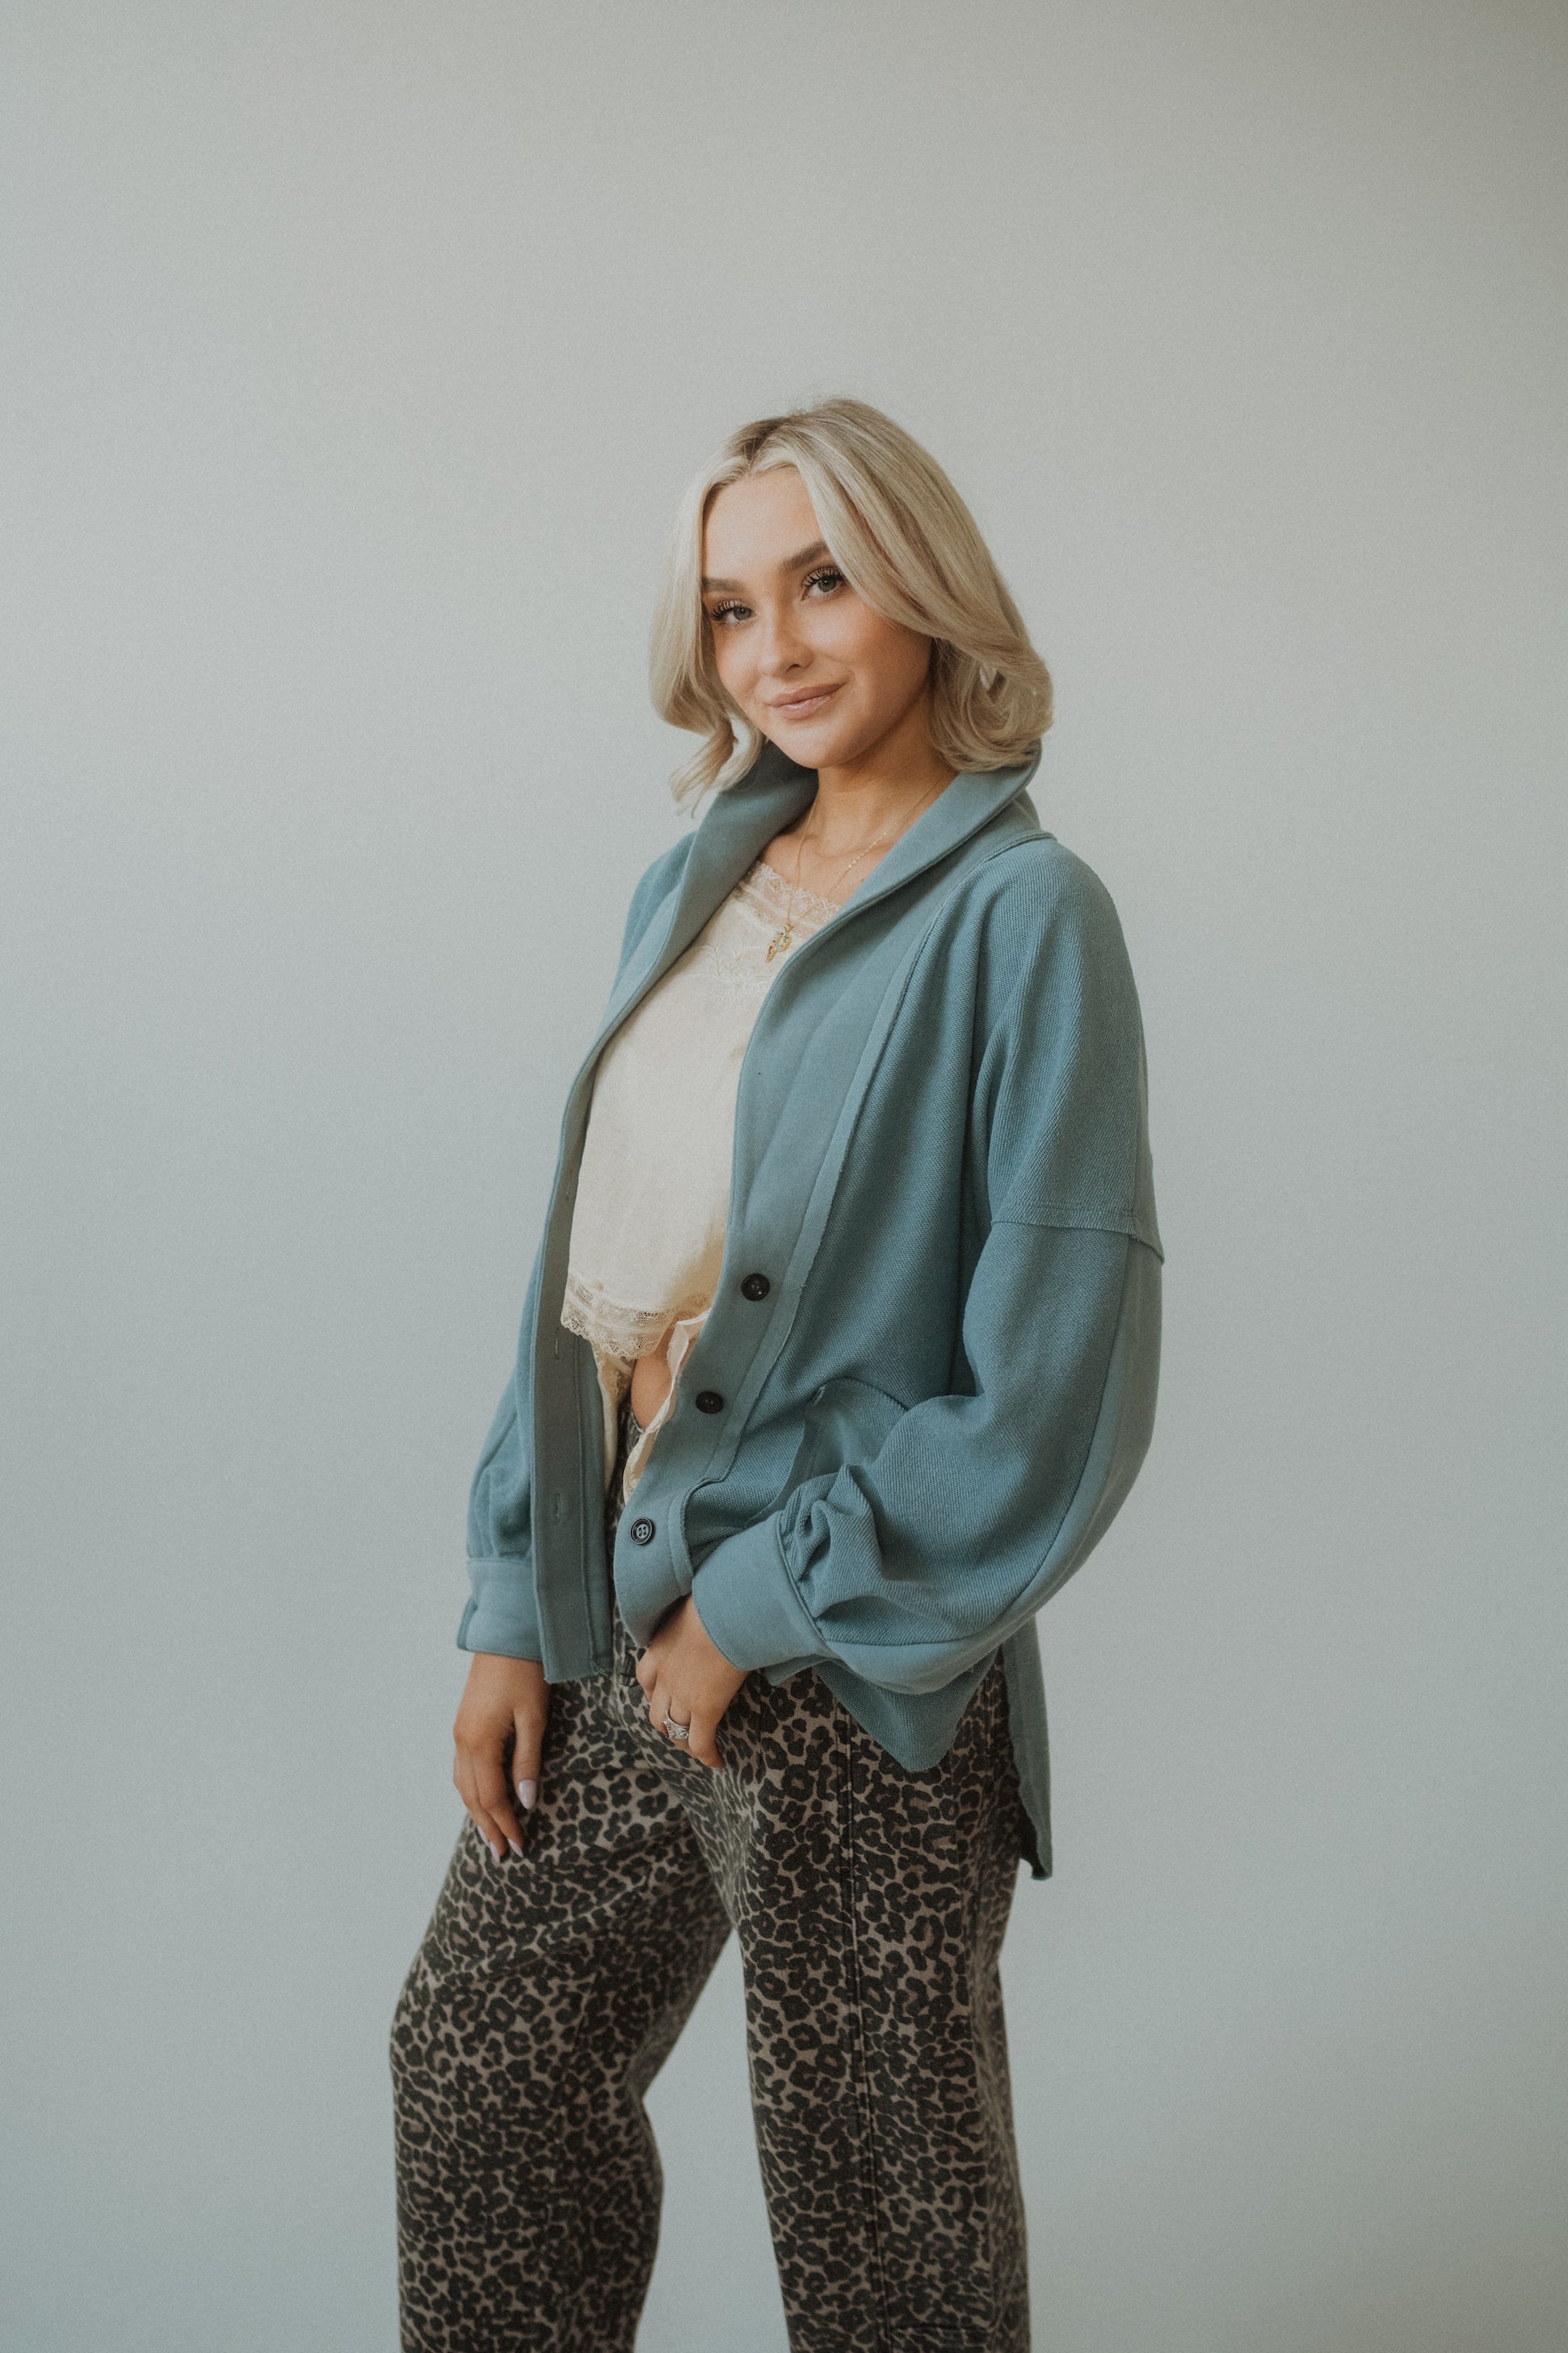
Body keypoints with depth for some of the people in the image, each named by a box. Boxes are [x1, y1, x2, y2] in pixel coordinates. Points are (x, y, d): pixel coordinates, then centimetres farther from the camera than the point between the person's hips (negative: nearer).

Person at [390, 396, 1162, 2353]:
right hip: (610, 1628, 6)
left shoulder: (1019, 913, -12)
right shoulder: (692, 887, 8)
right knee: (479, 2064, 19)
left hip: (856, 1684, -6)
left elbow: (1057, 1388, -17)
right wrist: (514, 1606, 5)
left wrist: (761, 1607, -14)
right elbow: (587, 1263, 10)